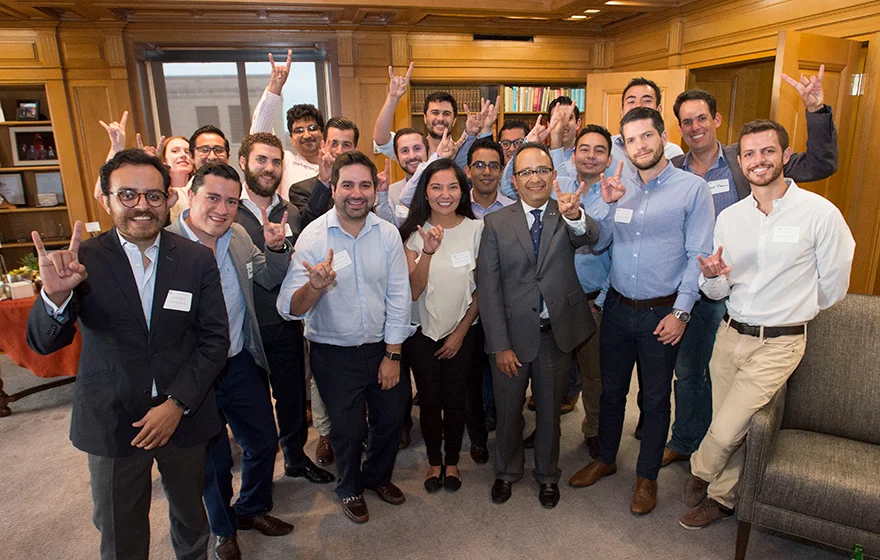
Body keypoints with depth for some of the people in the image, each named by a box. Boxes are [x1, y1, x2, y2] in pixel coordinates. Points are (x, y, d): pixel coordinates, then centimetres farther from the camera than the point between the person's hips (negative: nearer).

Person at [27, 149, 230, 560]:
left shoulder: (197, 260, -5)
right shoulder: (83, 261, -8)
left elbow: (215, 339, -5)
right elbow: (43, 342, -15)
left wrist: (177, 403, -14)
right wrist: (55, 294, -36)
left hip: (183, 415, 1)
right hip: (111, 423, -1)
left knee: (190, 516, 23)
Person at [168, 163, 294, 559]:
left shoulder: (239, 236, -1)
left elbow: (270, 279, 10)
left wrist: (276, 248, -9)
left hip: (241, 363, 6)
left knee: (263, 442, 19)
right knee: (214, 459, 14)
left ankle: (252, 509, 47)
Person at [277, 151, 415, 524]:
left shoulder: (387, 233, -7)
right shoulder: (313, 236, -14)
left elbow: (398, 297, -3)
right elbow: (289, 309, -20)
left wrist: (392, 354, -4)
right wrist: (314, 287, -41)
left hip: (381, 346, 3)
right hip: (334, 353, -3)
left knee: (392, 418, 17)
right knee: (348, 429, 12)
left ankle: (378, 476, 48)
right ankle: (350, 488, 43)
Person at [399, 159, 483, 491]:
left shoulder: (476, 229, -7)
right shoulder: (414, 233, -7)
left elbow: (482, 289, -3)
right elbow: (414, 291, -15)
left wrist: (461, 332, -3)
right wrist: (428, 252, -29)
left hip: (461, 332, 0)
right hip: (422, 331, 0)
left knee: (455, 400, 11)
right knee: (429, 401, 10)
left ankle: (452, 461, 34)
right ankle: (434, 461, 33)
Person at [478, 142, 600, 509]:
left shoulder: (567, 216, -3)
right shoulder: (496, 223, -6)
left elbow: (590, 237, -28)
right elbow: (488, 288, -8)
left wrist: (575, 216, -51)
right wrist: (500, 344, -12)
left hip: (556, 334, 1)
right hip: (512, 334, 0)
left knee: (549, 410, 20)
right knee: (508, 411, 17)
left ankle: (547, 475, 45)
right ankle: (507, 471, 45)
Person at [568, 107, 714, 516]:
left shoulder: (692, 188, -7)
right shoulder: (619, 187, 5)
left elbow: (698, 255, -8)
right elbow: (595, 244, 3)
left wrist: (680, 312, -13)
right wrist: (607, 205, -12)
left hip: (662, 313, -3)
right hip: (617, 307, 4)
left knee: (655, 399, 11)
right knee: (611, 389, 17)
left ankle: (646, 476, 31)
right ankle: (605, 459, 38)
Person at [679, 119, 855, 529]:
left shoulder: (820, 213, -12)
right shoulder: (729, 218, 3)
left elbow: (833, 285, 1)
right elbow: (719, 292, 6)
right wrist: (712, 276, -17)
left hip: (779, 342, -4)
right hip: (730, 334, 4)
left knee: (725, 432, -7)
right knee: (731, 429, 13)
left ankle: (700, 472, 26)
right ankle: (722, 498, 36)